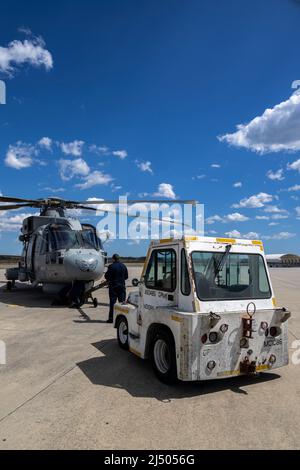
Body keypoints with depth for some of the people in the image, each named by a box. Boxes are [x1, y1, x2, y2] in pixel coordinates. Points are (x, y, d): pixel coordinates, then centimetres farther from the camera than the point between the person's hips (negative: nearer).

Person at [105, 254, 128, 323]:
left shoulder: (111, 266, -11)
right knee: (122, 302, 9)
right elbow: (126, 276, 10)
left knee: (112, 302, 2)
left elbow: (106, 276, -8)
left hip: (113, 286, -3)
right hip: (122, 286, 4)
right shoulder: (123, 266, 4)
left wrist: (109, 279, 14)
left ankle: (111, 318, 3)